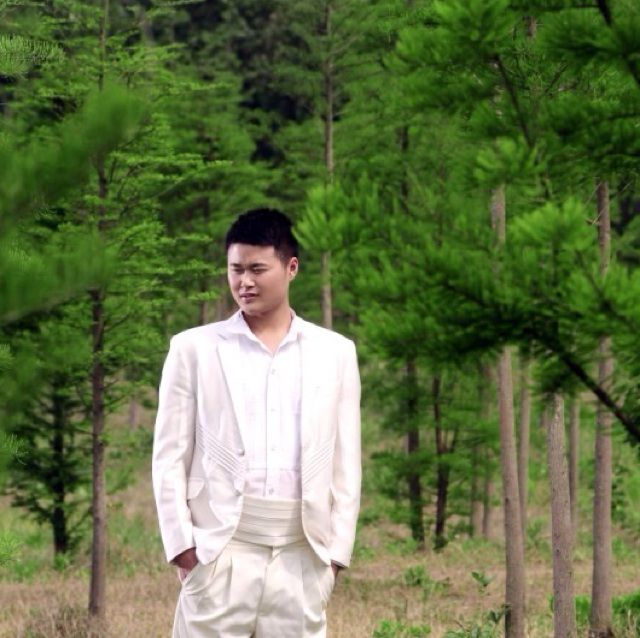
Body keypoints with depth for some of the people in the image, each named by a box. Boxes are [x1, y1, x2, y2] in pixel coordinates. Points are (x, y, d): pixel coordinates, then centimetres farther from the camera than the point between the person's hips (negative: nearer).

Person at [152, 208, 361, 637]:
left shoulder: (335, 353, 11)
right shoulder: (194, 349, 6)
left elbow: (346, 462, 11)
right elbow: (170, 457, 4)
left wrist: (337, 549, 4)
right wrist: (181, 543, -5)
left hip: (301, 554, 2)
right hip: (219, 549, -2)